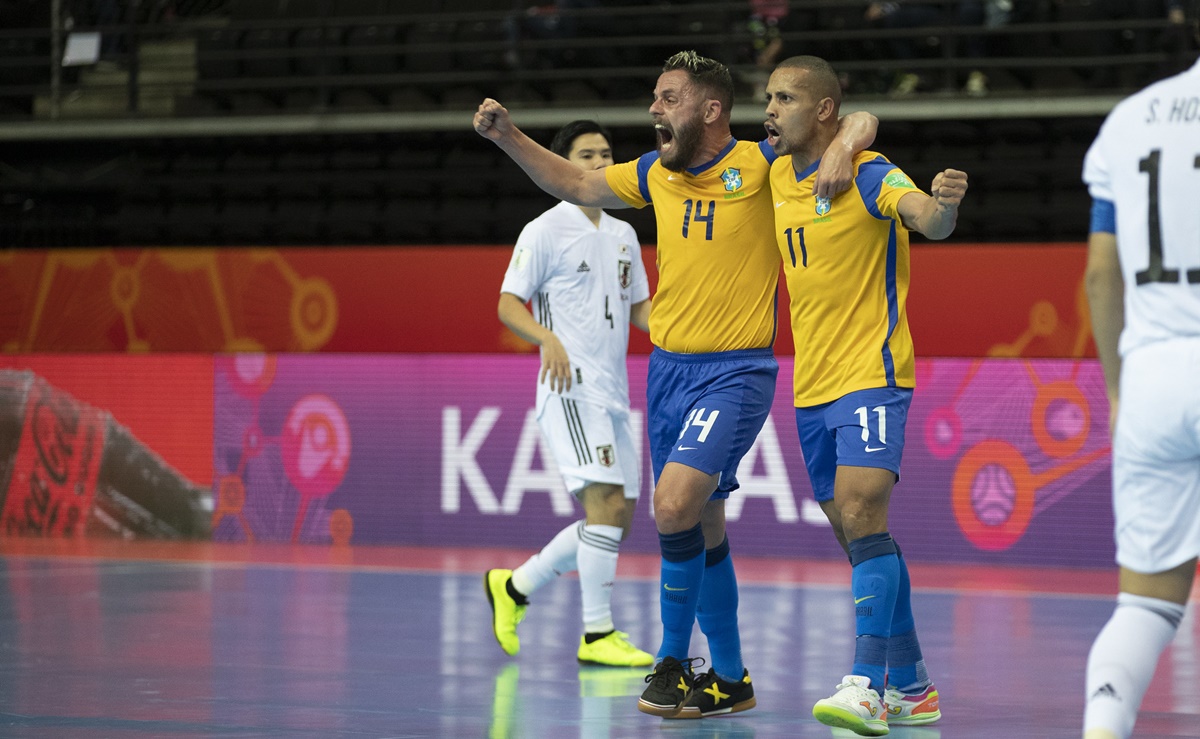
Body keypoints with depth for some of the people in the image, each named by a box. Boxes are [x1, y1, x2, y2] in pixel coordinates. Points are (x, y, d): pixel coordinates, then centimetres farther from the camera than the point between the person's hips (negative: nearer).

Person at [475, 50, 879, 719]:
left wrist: (843, 146, -26)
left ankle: (674, 660, -6)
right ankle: (729, 678, 22)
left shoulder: (761, 164, -8)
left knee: (675, 506, -21)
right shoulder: (658, 172, 8)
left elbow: (861, 121, -5)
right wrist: (507, 137, 13)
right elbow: (578, 186, 22)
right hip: (668, 368, 6)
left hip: (737, 372, -6)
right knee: (703, 527, 11)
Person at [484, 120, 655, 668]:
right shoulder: (545, 231, -3)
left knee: (617, 515, 8)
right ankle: (597, 634, -15)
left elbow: (639, 309, 24)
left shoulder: (623, 235, 18)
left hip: (612, 391, 8)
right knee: (606, 501, -18)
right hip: (571, 385, -8)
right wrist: (548, 338, -27)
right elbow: (508, 305, -7)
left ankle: (514, 587, 22)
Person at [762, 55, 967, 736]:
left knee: (861, 515, -21)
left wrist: (944, 202, -52)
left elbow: (930, 220, -31)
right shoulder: (774, 177, 9)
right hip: (812, 386, 8)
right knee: (856, 535, 10)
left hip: (871, 376, -8)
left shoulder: (869, 176, -13)